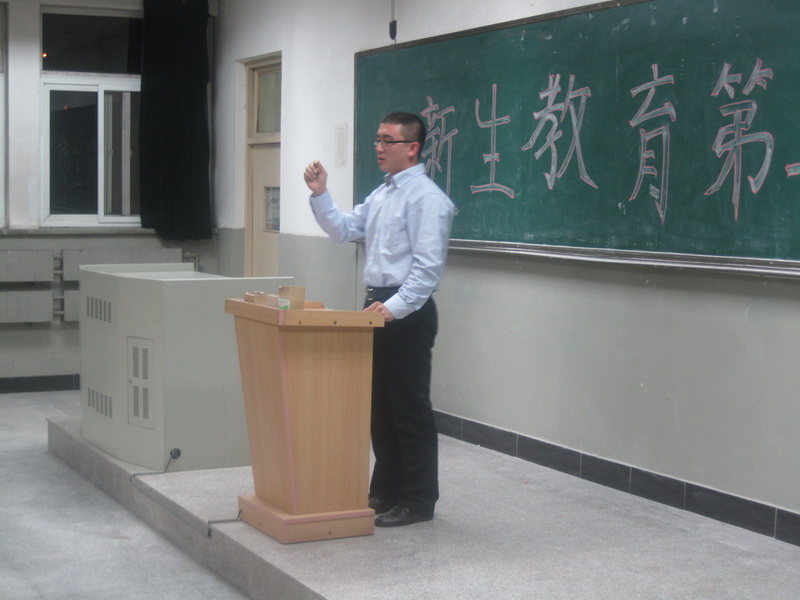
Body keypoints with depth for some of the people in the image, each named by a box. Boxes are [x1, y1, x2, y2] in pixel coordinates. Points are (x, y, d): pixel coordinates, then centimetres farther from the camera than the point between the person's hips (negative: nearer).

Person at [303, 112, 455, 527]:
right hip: (378, 305, 9)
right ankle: (385, 492, 26)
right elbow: (343, 230, 17)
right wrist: (320, 195, 4)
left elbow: (428, 266, -20)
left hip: (407, 313, -9)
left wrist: (395, 307, -25)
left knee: (410, 410, -2)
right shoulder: (381, 195, 15)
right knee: (379, 406, 15)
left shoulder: (426, 198, -13)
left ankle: (417, 501, 8)